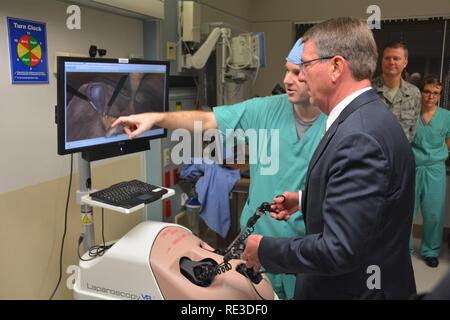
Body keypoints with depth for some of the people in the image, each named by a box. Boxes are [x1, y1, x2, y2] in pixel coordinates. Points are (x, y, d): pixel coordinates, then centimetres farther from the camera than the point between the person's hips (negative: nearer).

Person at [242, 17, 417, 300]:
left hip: (355, 290, -8)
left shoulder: (359, 137, -30)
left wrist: (265, 250, -19)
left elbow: (339, 250, -31)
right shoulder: (366, 118, 1)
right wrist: (305, 200, 9)